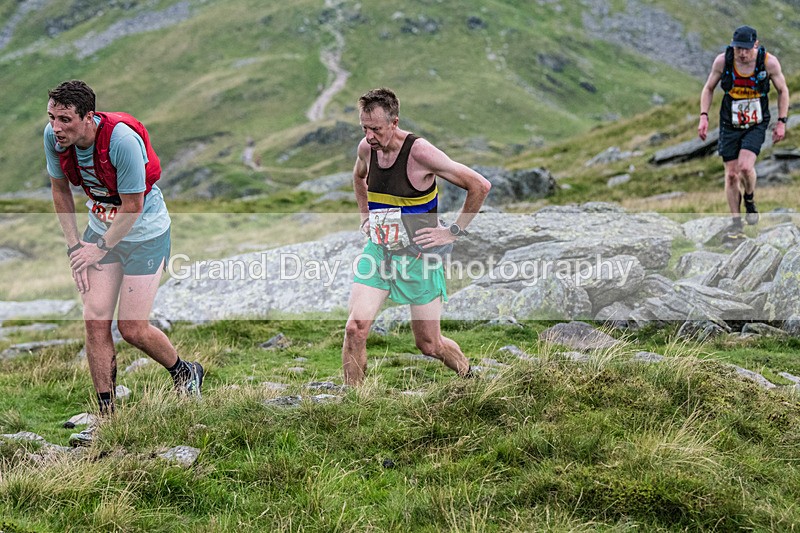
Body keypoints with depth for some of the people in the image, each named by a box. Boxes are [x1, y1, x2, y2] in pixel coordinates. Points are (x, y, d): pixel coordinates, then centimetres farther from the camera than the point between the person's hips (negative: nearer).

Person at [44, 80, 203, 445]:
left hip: (145, 232, -5)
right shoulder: (53, 137, -14)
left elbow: (132, 206, -21)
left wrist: (100, 249, -13)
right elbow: (60, 190, 3)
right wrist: (74, 245, -1)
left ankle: (185, 373, 26)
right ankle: (107, 418, 7)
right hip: (100, 229, 5)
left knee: (133, 329, -4)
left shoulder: (122, 139, -31)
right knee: (94, 322, -3)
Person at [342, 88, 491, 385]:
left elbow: (480, 186, -17)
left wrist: (454, 231, -12)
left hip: (419, 257, -4)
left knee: (429, 345, 6)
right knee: (355, 328, -15)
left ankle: (471, 379, 37)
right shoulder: (366, 148, -2)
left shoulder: (420, 152, -20)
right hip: (378, 251, 4)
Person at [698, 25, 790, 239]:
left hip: (756, 125, -2)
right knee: (731, 174, 1)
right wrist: (703, 116, -5)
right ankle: (735, 221, 17)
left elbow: (782, 90, 2)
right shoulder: (722, 60, -11)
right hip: (729, 125, 2)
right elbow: (708, 88, 5)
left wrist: (781, 122, 0)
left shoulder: (769, 62, -13)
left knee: (745, 167, -21)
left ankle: (750, 200, 11)